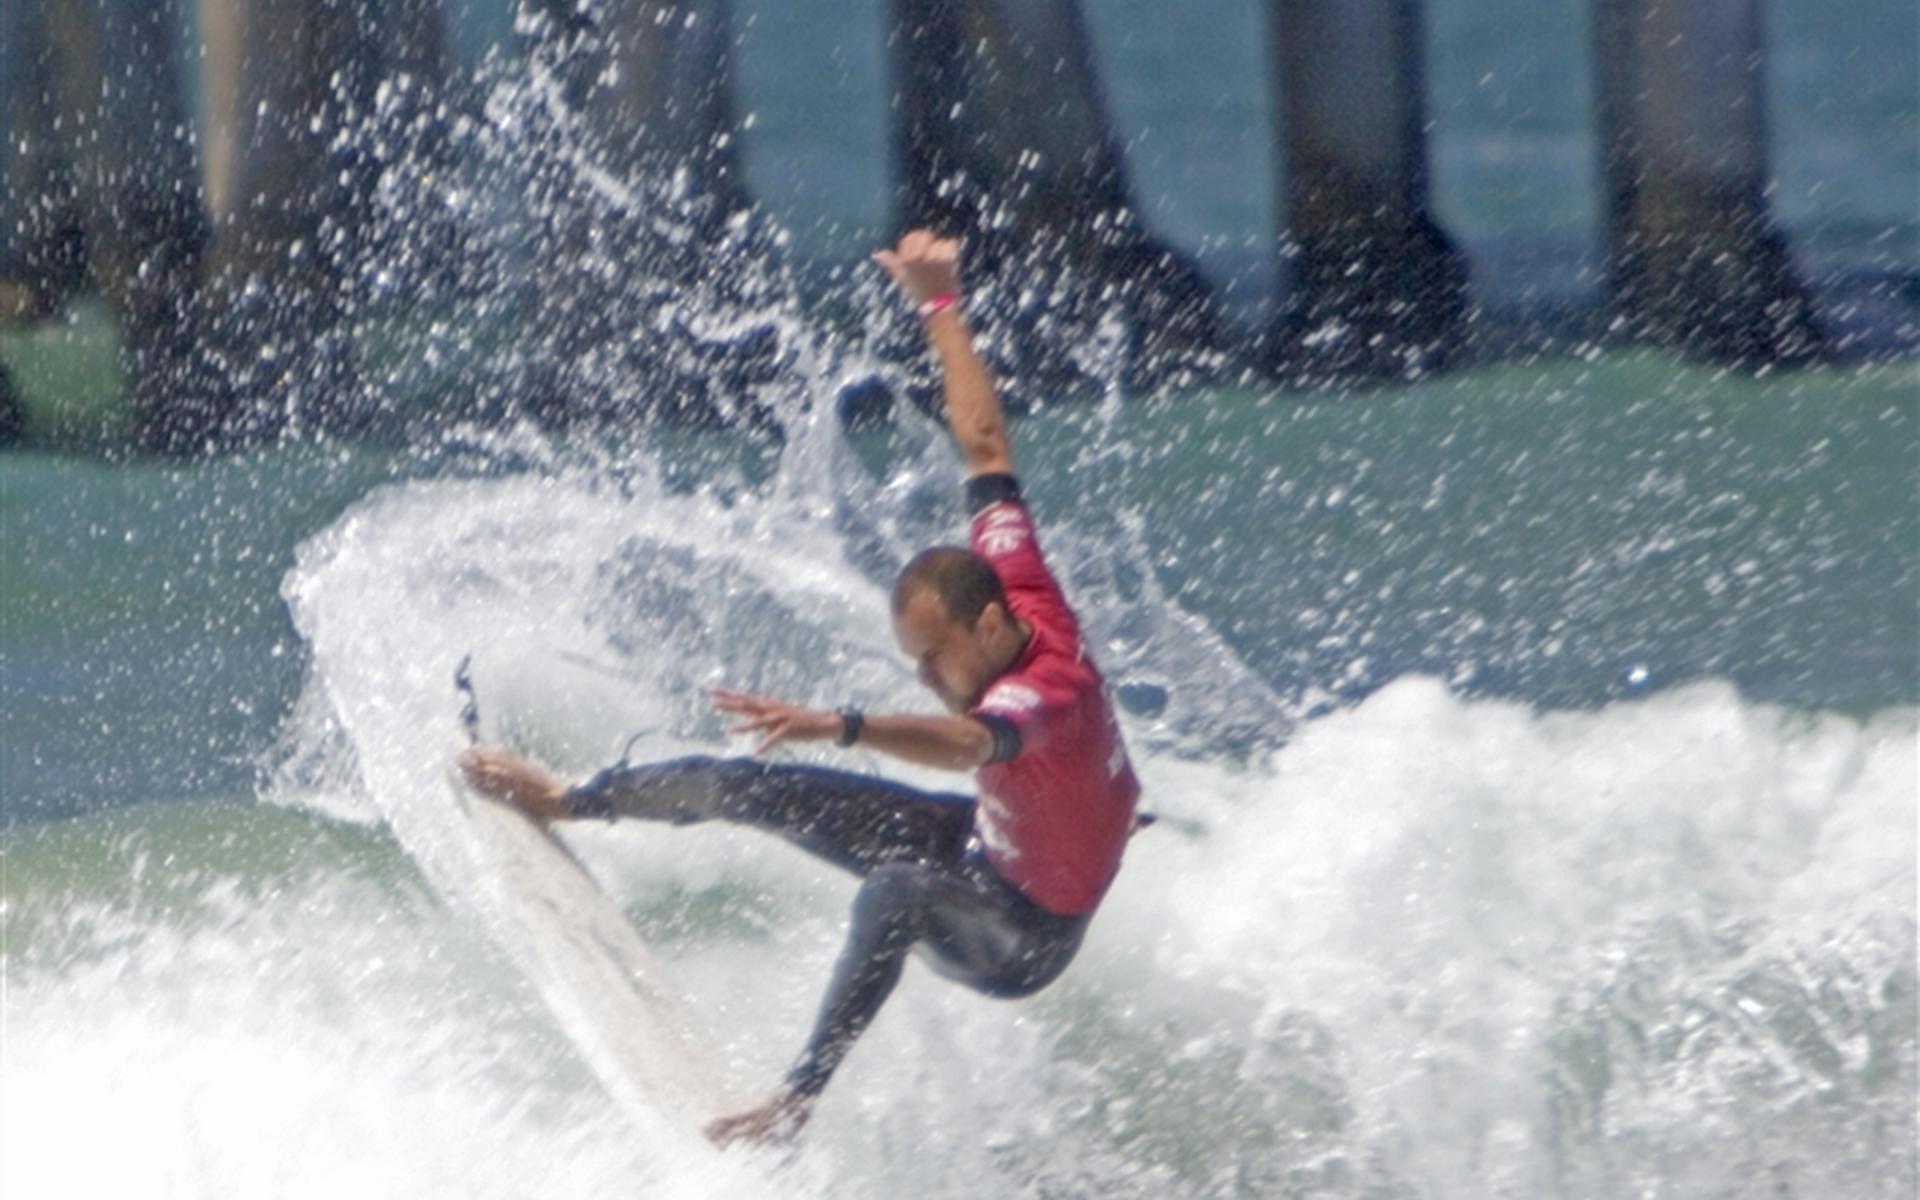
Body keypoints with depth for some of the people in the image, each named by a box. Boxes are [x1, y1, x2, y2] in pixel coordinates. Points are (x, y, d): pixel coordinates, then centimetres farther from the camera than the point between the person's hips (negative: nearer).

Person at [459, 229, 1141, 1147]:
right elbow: (985, 445, -4)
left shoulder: (1048, 692, -39)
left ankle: (800, 1096, -40)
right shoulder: (1019, 581, -15)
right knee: (753, 790, 5)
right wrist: (938, 307, 0)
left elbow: (969, 743, -61)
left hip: (1026, 939, -9)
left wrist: (838, 726, -76)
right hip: (980, 842, 9)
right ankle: (569, 802, 26)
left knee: (891, 894, -42)